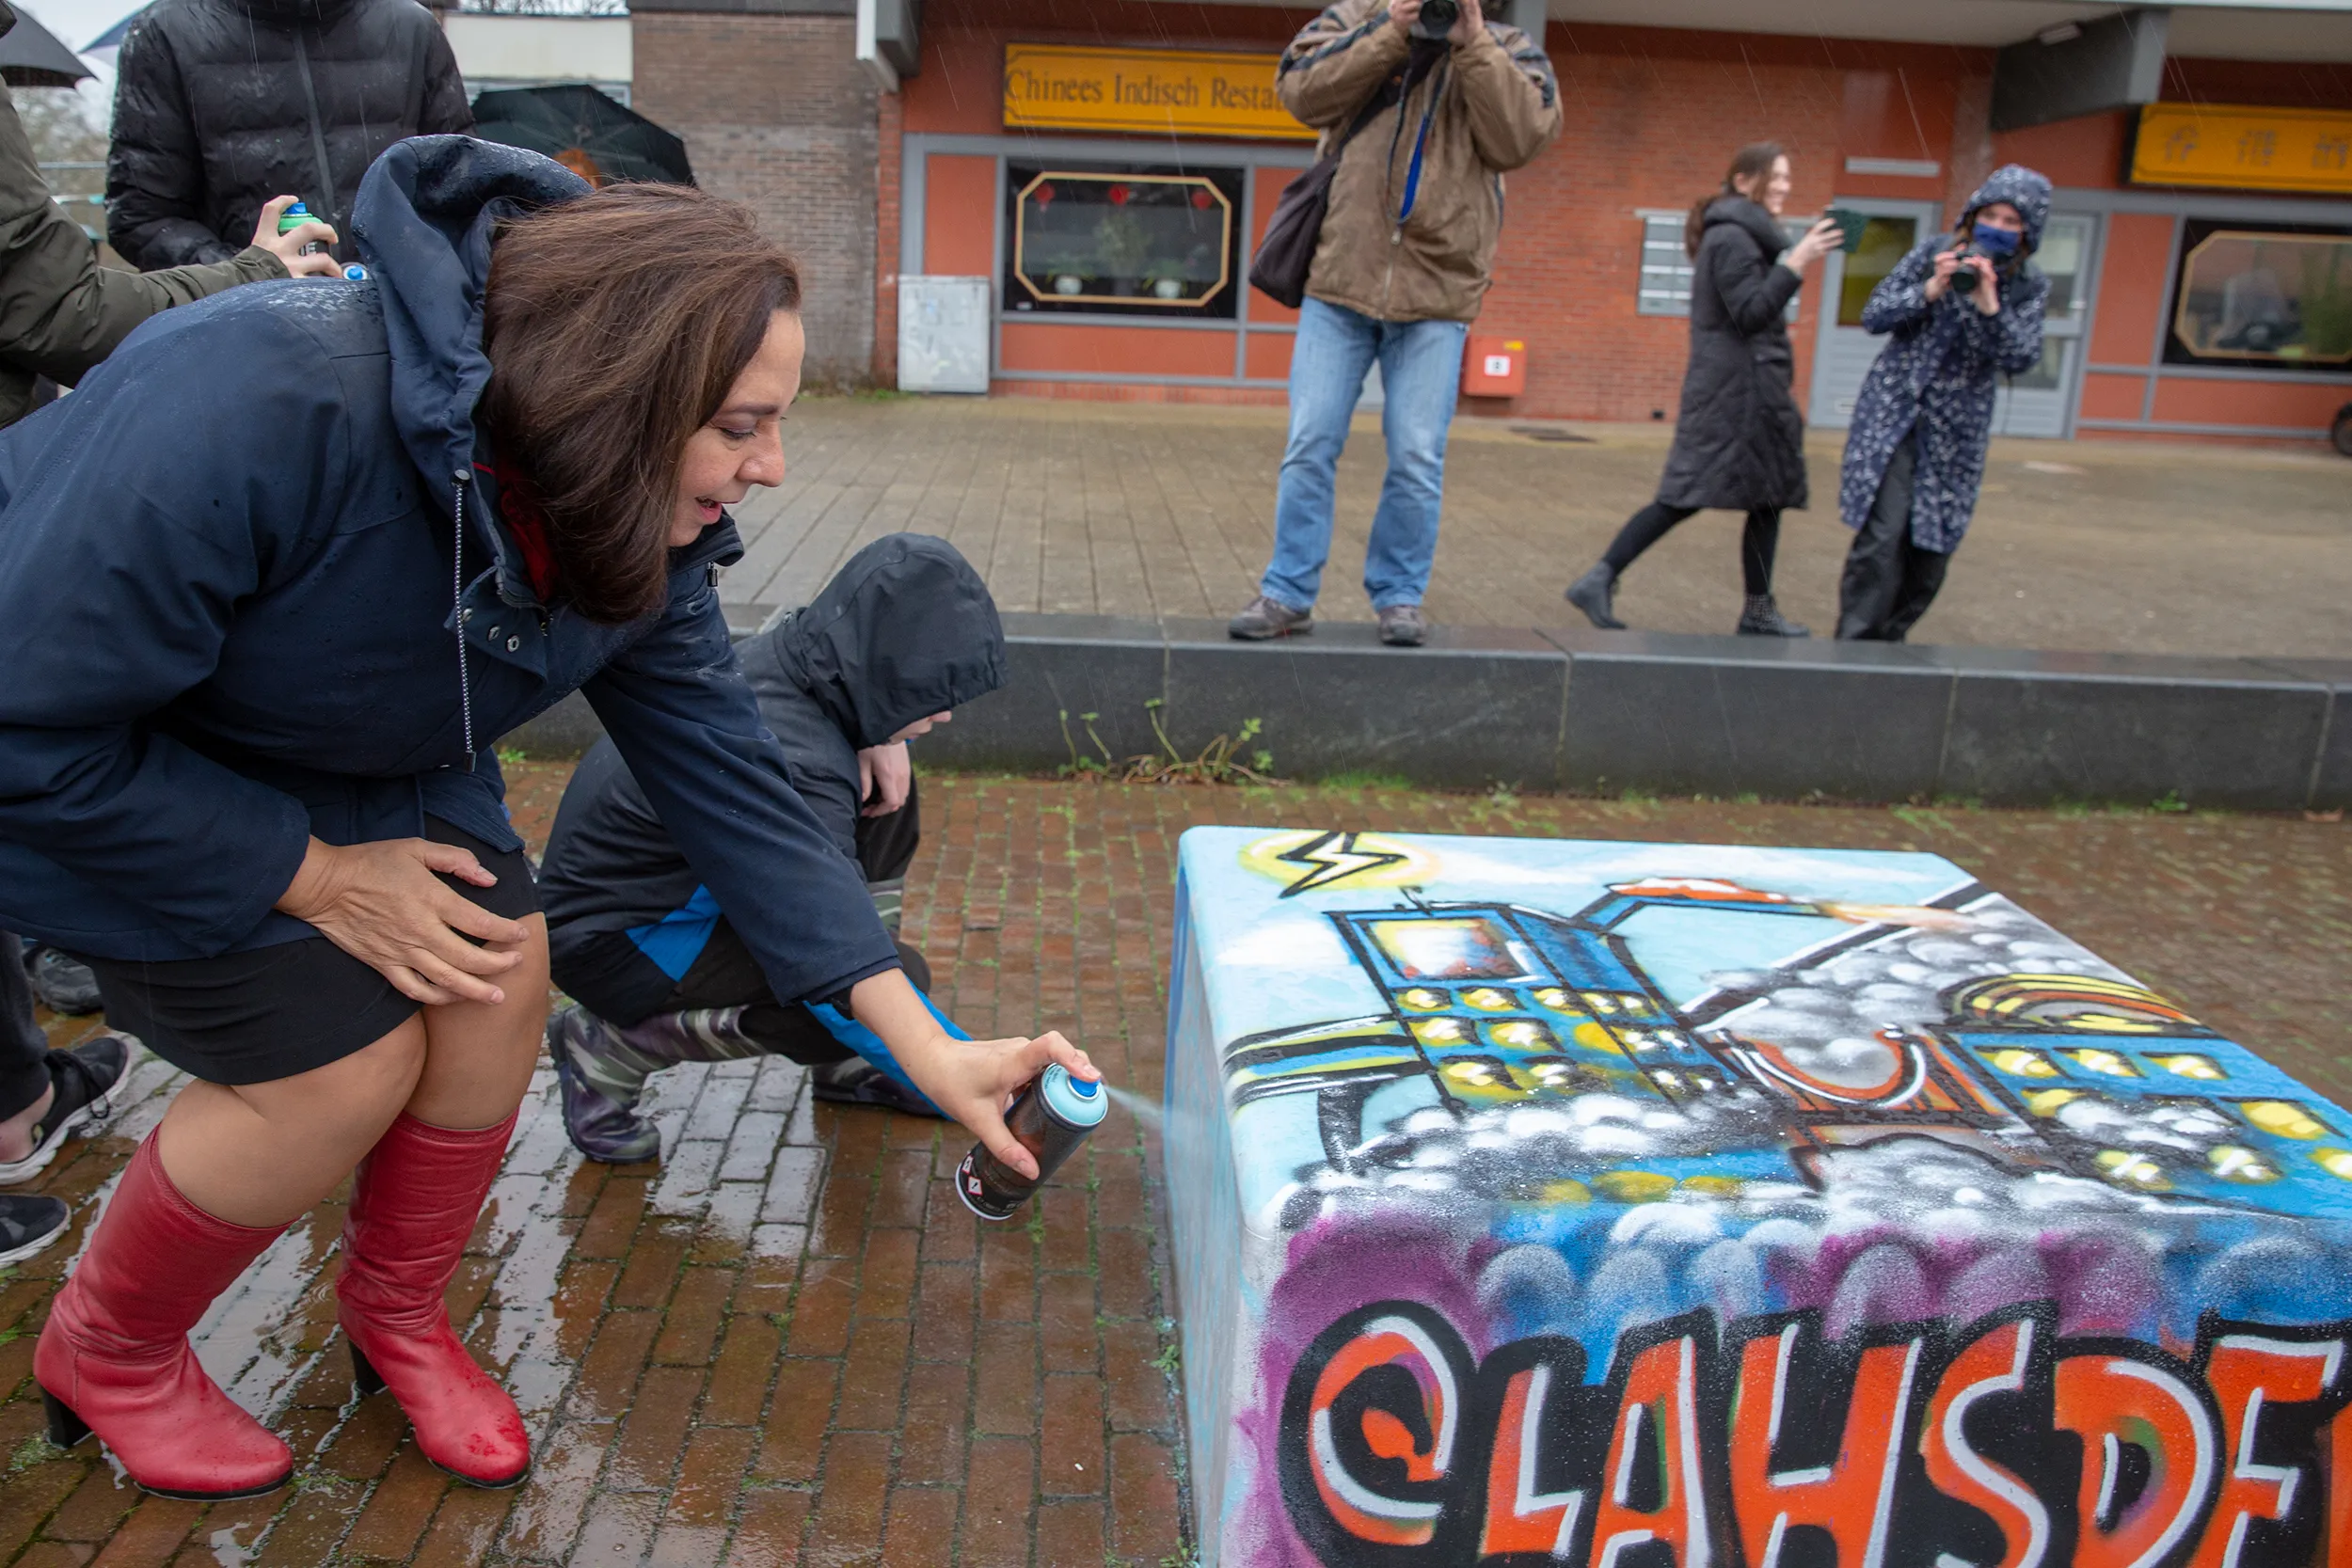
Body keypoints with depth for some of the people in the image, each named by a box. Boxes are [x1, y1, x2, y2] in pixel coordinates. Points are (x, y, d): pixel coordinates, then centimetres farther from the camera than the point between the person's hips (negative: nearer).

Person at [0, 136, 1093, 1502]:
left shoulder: (635, 526, -18)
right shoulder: (261, 404, -39)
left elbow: (728, 775, -15)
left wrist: (932, 1052, -17)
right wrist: (319, 878, -22)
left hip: (359, 768, 6)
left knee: (500, 978, -8)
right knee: (344, 1067, -13)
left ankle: (397, 1314, 21)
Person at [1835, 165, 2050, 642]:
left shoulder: (2030, 286, 3)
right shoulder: (1933, 253, -1)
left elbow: (2022, 358, -8)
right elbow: (1874, 316, -4)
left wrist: (1989, 304, -21)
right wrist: (1930, 290, -19)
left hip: (1956, 432, 3)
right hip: (1893, 415, -3)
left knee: (1931, 549, 4)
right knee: (1882, 538, -14)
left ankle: (1888, 640, 18)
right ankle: (1854, 644, -6)